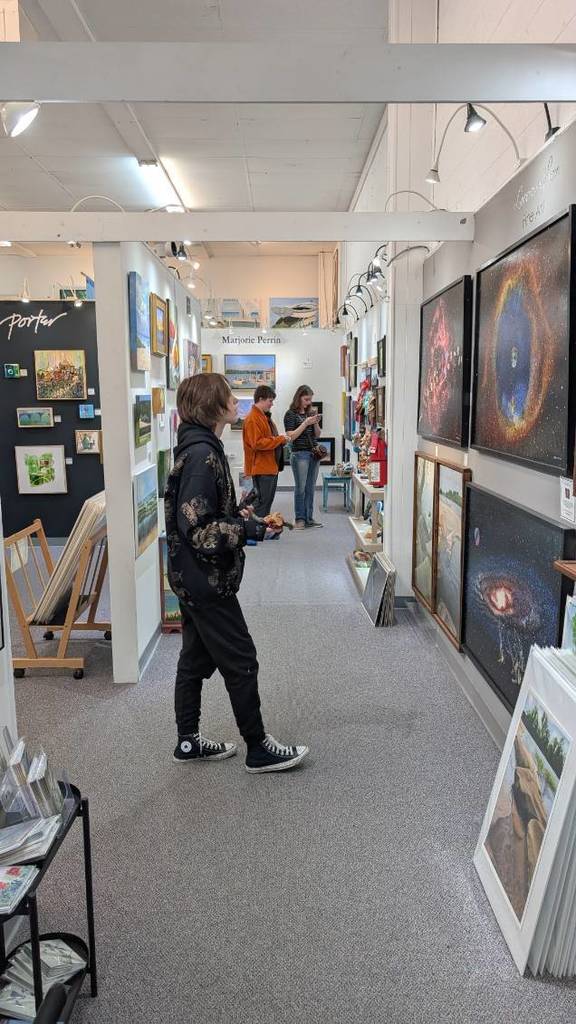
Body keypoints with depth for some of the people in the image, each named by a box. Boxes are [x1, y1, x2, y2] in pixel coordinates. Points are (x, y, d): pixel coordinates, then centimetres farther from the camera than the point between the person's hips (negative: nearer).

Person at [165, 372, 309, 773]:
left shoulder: (200, 447, 9)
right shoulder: (202, 454, -23)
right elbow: (198, 530, -26)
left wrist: (239, 515, 7)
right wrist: (251, 529, -21)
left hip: (194, 579, 10)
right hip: (207, 581, -10)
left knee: (196, 658, 17)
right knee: (241, 661, 2)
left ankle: (189, 741, 30)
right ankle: (259, 749, 16)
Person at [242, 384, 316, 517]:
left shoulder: (265, 416, 17)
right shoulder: (253, 418, -15)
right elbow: (257, 443, -23)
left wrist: (283, 437, 10)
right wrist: (280, 439, -17)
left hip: (271, 467, 10)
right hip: (261, 468, -10)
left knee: (268, 501, 14)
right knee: (262, 502, -8)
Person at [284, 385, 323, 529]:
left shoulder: (310, 413, 13)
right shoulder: (291, 414, -2)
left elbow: (317, 435, 15)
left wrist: (315, 423, -4)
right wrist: (306, 423, -15)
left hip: (314, 453, 5)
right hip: (300, 454, -5)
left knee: (310, 488, 7)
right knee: (300, 488, -4)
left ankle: (309, 518, 13)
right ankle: (300, 519, 3)